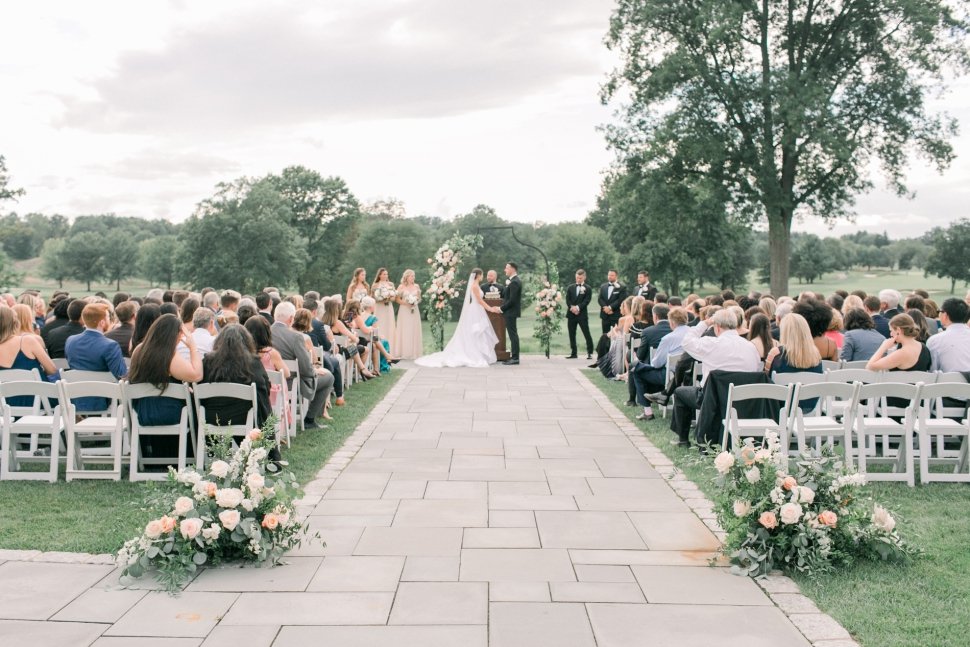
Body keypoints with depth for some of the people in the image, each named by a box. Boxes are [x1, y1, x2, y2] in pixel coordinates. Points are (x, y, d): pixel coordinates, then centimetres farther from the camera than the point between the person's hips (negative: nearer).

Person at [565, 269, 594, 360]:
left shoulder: (587, 289, 1)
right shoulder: (570, 287, 13)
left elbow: (586, 301, -8)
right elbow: (567, 299, 5)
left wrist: (578, 307, -18)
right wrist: (572, 307, -12)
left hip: (582, 314, -4)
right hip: (571, 314, 4)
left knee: (587, 334, -5)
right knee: (572, 335, 7)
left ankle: (590, 353, 0)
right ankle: (573, 353, 13)